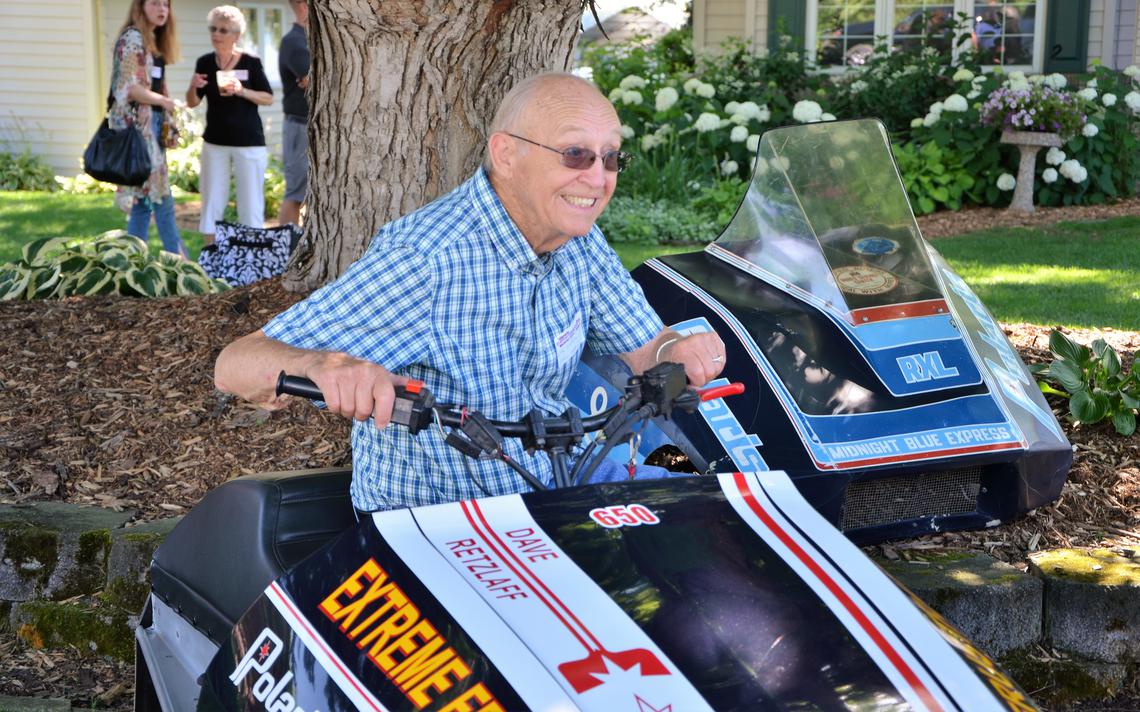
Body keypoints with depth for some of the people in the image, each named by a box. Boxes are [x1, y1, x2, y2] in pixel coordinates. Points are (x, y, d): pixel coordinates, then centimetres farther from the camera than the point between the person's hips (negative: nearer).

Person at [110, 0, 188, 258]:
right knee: (161, 199, -6)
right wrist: (164, 101, -12)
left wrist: (167, 109, 6)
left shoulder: (153, 40, 16)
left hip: (152, 122, 9)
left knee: (144, 198, 8)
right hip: (137, 123, -9)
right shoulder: (132, 38, -11)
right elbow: (129, 88, -18)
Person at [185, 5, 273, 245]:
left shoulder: (251, 63, -6)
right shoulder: (205, 62, 4)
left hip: (249, 142, -4)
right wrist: (193, 87, -13)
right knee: (211, 201, 6)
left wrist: (242, 91, -19)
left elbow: (269, 98, -3)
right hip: (214, 142, 4)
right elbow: (192, 103, 9)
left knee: (251, 202, -1)